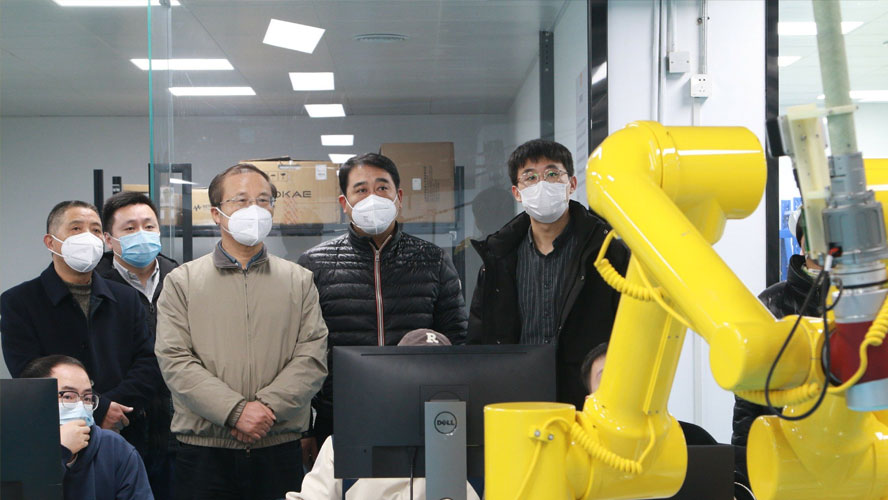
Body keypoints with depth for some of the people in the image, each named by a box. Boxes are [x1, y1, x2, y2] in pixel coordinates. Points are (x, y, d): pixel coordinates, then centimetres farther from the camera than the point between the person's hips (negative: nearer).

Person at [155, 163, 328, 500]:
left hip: (279, 449, 1)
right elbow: (175, 361, -4)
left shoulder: (299, 281, 10)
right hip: (203, 450, -1)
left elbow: (312, 357, 0)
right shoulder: (182, 282, 6)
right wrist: (236, 411, -14)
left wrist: (265, 408, -13)